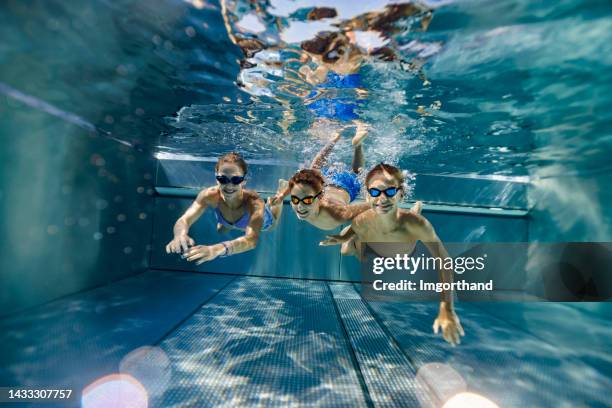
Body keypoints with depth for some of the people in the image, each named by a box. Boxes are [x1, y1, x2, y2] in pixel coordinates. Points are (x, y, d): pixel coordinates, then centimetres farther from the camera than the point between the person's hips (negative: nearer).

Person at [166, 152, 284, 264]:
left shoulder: (254, 201, -52)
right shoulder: (209, 195, -41)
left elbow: (252, 239, -68)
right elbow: (184, 220, -51)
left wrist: (219, 248, -88)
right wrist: (180, 235, -77)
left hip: (262, 221, -2)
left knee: (271, 226, 37)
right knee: (220, 231, 36)